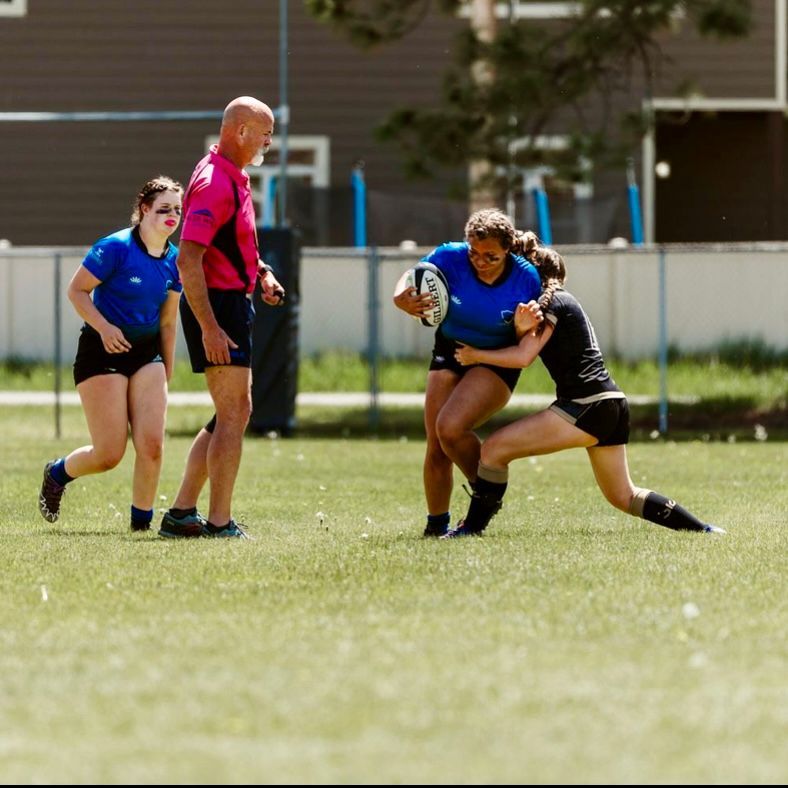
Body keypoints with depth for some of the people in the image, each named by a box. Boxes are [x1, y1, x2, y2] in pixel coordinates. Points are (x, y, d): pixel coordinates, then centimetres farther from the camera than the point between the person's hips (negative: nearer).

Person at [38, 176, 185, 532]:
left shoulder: (174, 260, 6)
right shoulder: (116, 247, -14)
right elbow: (76, 290, -11)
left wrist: (166, 373, 16)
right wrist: (104, 327, -23)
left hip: (147, 354, 6)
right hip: (102, 354, -6)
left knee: (152, 445, -9)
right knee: (109, 454, -5)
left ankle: (141, 521, 6)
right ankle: (56, 473, 25)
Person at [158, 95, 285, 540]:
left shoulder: (234, 178, 15)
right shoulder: (214, 183, -18)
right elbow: (188, 260, -25)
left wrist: (261, 273, 12)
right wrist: (209, 328, -28)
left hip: (233, 302, 10)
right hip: (218, 307, -10)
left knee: (233, 414, 13)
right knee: (234, 414, -8)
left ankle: (182, 513, 15)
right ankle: (219, 524, -5)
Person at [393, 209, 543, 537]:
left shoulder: (526, 279, -21)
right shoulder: (450, 258, -21)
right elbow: (411, 278, -8)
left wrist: (526, 327, -36)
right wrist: (401, 298, -31)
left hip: (497, 361, -3)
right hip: (450, 350, 3)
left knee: (451, 427, -25)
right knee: (436, 447, 1)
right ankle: (436, 524, 20)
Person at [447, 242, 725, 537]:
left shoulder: (552, 301, -5)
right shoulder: (566, 302, 24)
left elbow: (523, 356, -12)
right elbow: (524, 350, 15)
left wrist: (475, 355, 0)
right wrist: (522, 328, -5)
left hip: (587, 407, -10)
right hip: (612, 405, 10)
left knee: (494, 447, -10)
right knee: (624, 497, 18)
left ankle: (473, 525, -6)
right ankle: (703, 529, 16)